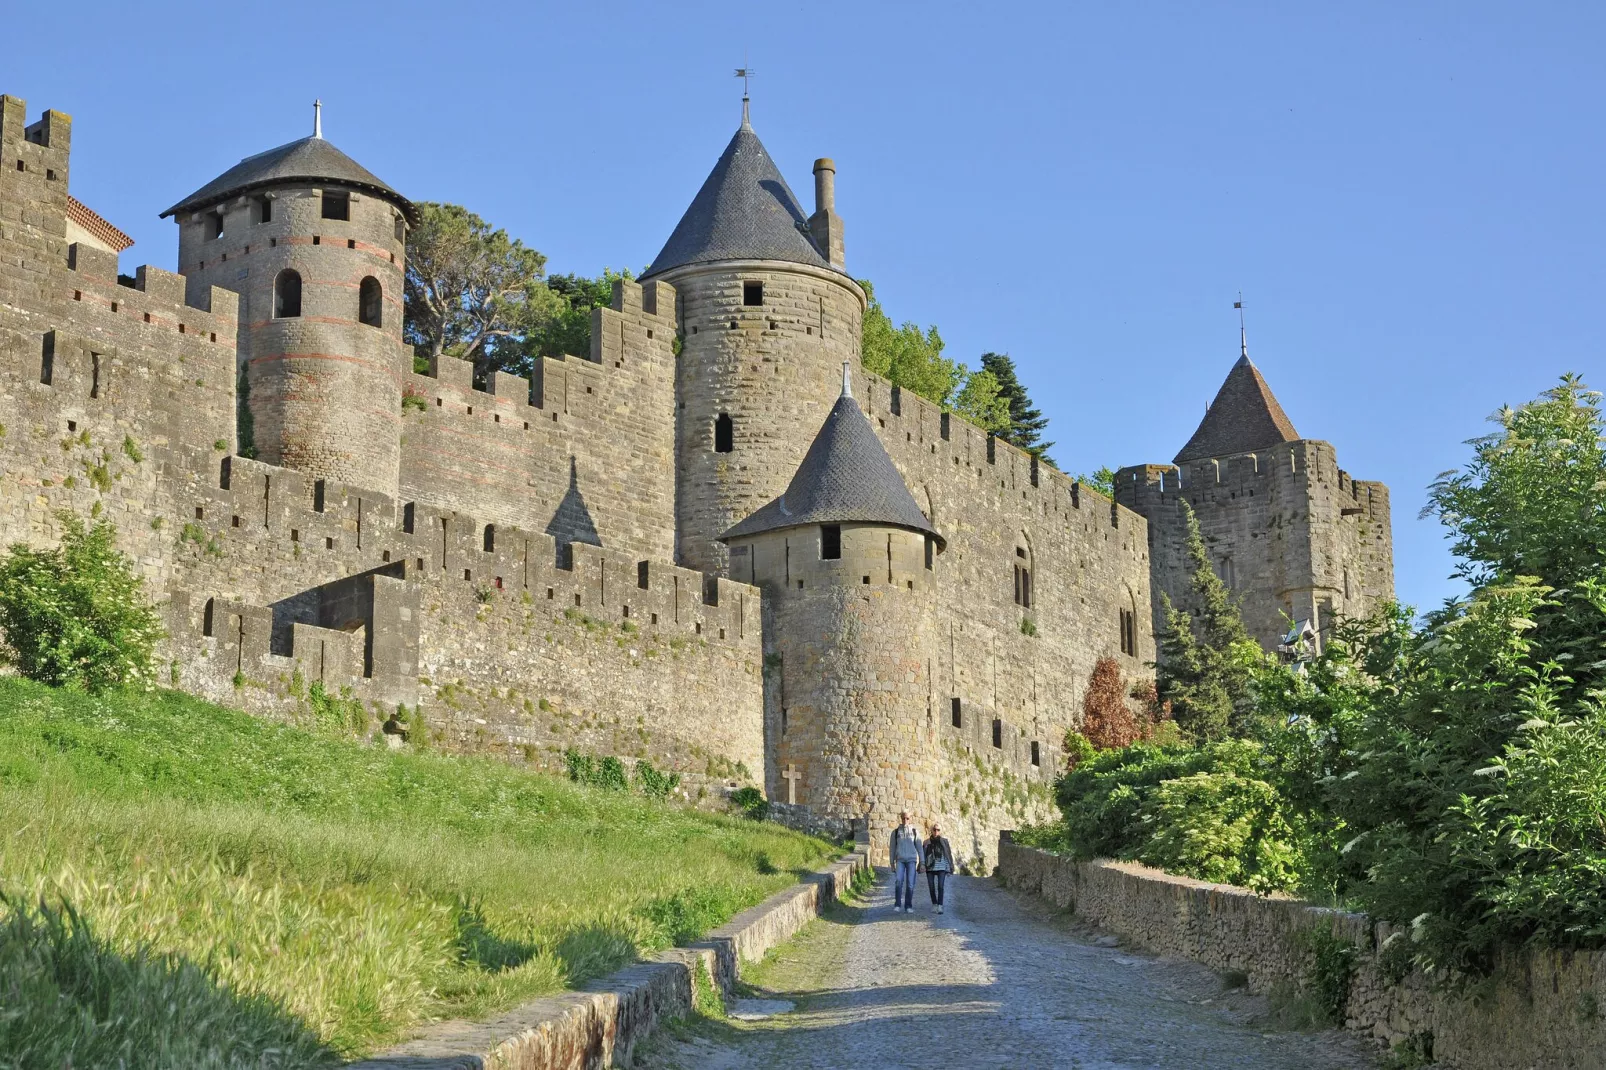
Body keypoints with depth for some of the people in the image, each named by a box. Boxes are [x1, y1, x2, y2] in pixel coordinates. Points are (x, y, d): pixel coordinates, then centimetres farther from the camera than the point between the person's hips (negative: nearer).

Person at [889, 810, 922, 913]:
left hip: (911, 860, 0)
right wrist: (892, 864, 7)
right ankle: (897, 905, -14)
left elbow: (919, 848, 7)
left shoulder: (915, 832, 7)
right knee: (898, 881, -19)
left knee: (910, 884, -5)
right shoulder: (895, 832, 8)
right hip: (900, 860, 0)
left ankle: (908, 906, 3)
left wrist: (921, 863, 2)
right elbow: (892, 849, 11)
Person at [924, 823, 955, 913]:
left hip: (941, 867, -2)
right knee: (932, 887, 3)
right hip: (930, 867, 2)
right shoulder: (927, 842, 7)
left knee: (940, 886, -14)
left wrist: (950, 868, 2)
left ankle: (940, 906, -18)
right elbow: (923, 855, 8)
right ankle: (934, 904, 21)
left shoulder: (944, 841, 4)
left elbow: (949, 854, 6)